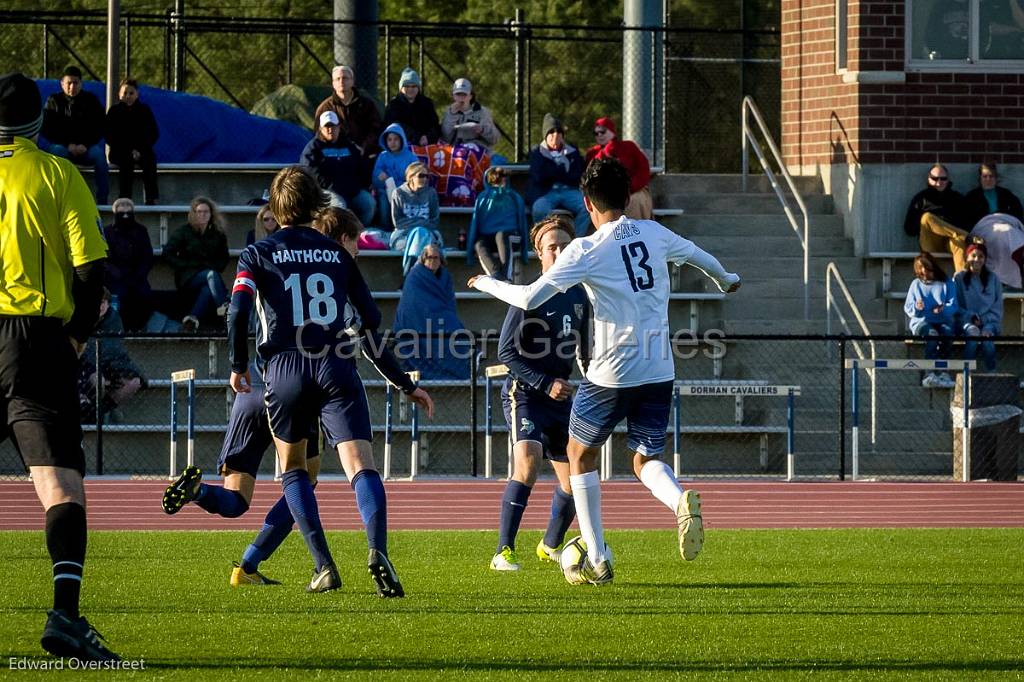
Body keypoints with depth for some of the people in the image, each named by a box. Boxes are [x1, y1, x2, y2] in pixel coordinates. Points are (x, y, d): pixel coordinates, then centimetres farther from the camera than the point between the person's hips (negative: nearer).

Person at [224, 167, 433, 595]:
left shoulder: (258, 255, 9)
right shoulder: (338, 255, 16)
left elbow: (238, 310, -8)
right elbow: (371, 323, 14)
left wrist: (238, 365, 7)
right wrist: (404, 383, 21)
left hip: (285, 370, 0)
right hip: (336, 368, 0)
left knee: (293, 470, 20)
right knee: (360, 465, -12)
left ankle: (323, 566, 8)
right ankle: (378, 550, -38)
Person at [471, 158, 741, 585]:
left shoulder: (586, 250, -11)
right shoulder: (654, 234, 4)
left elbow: (529, 298, -15)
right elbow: (699, 256, 25)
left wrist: (486, 283, 4)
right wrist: (725, 280, 47)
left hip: (611, 374, -4)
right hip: (659, 372, 4)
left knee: (581, 455, 17)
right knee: (646, 461, 15)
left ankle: (597, 561, 13)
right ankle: (681, 501, -21)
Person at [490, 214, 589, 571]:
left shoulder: (579, 295, 6)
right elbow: (507, 353, -14)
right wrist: (546, 384, -19)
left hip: (562, 396, 7)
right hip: (524, 394, -7)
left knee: (574, 479, 8)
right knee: (527, 463, -28)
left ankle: (551, 545, 35)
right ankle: (503, 553, -27)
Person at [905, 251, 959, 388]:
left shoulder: (946, 283, 14)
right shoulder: (916, 284, 18)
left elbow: (953, 306, 3)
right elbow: (907, 308, 11)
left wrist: (943, 309, -20)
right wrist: (916, 308, -13)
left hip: (942, 320, 0)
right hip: (921, 321, 0)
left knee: (947, 331, -36)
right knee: (932, 334, -36)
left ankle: (942, 371, -37)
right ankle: (930, 374, -46)